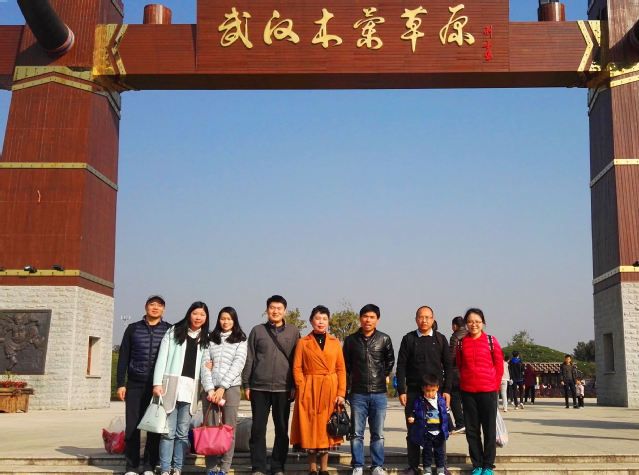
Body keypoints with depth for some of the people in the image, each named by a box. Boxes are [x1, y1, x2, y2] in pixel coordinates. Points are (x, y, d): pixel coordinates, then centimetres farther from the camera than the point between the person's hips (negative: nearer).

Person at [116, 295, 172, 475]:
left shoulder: (170, 330, 4)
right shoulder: (133, 329, 7)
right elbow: (123, 357, 6)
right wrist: (120, 383, 1)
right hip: (135, 385, 1)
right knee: (132, 426, 1)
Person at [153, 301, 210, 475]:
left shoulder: (206, 339, 16)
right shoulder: (174, 332, 6)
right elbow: (162, 358, 0)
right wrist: (157, 383, -8)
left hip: (191, 388, 3)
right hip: (171, 385, -3)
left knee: (182, 432, 4)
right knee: (169, 431, -4)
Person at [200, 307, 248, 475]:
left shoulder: (240, 341, 7)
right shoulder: (210, 339, 12)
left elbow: (238, 365, -4)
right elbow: (204, 364, 4)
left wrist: (222, 387, -13)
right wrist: (210, 389, -9)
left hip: (230, 388, -2)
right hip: (210, 389, 2)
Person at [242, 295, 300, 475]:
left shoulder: (293, 332, 5)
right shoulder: (257, 330, 6)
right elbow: (249, 359, 6)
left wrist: (295, 386, 0)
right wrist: (246, 384, 2)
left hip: (283, 388, 0)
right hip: (259, 387, 0)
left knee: (282, 429, 5)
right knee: (258, 428, 3)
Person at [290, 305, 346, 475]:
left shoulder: (335, 342, 8)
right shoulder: (303, 343, 4)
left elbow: (341, 370, 5)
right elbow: (297, 368, 0)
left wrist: (341, 393, -3)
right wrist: (302, 389, -11)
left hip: (330, 390, 2)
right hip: (309, 391, -1)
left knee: (327, 428, 5)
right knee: (310, 428, 2)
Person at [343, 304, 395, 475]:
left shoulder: (384, 339, 0)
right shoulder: (351, 340, 2)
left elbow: (390, 361, 16)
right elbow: (346, 365, 10)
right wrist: (348, 386, 9)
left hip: (379, 393, 0)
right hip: (358, 394, 0)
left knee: (378, 434, 7)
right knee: (357, 434, 4)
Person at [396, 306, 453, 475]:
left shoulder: (440, 339, 6)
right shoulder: (408, 339, 4)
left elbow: (448, 366, 6)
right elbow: (401, 366, 2)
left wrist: (447, 390, -1)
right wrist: (401, 391, -4)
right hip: (413, 391, 0)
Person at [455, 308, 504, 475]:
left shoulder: (491, 341, -2)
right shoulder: (461, 342, 3)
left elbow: (499, 365, 3)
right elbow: (459, 365, 11)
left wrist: (495, 385, 1)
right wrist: (464, 381, 6)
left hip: (488, 391, -2)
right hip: (467, 391, 2)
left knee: (489, 428, 4)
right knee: (471, 429, 7)